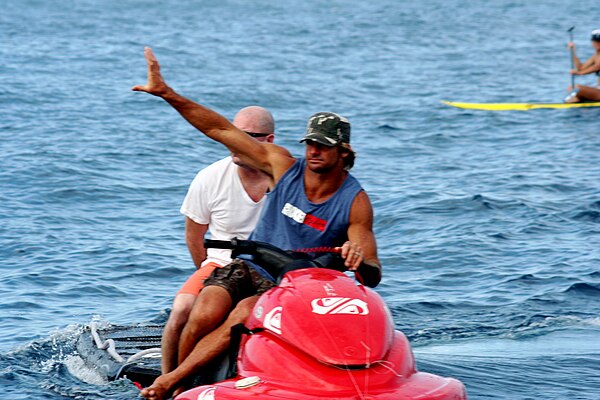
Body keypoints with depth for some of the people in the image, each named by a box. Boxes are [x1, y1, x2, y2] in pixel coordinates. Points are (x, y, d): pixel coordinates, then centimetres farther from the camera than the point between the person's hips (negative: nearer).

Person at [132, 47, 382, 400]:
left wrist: (359, 259, -37)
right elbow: (221, 129, -1)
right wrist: (166, 93, -9)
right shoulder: (284, 166, 1)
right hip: (248, 266, 3)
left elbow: (372, 275, -11)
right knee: (206, 315, -28)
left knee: (242, 317, -34)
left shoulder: (355, 202, -6)